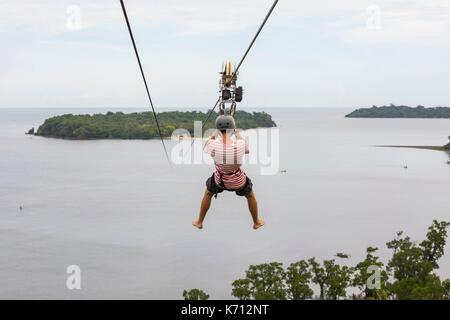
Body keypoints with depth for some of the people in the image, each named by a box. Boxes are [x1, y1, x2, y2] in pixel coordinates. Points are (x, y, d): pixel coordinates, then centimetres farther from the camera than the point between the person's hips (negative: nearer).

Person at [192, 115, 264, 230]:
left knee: (208, 194, 32)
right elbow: (247, 150, -3)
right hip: (238, 180, 0)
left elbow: (206, 148, -2)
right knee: (250, 196, 30)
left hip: (220, 178, 1)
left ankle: (199, 222, 44)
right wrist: (238, 134, 7)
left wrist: (211, 138, 16)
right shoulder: (240, 144, -29)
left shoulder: (213, 145, -28)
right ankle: (256, 222, 47)